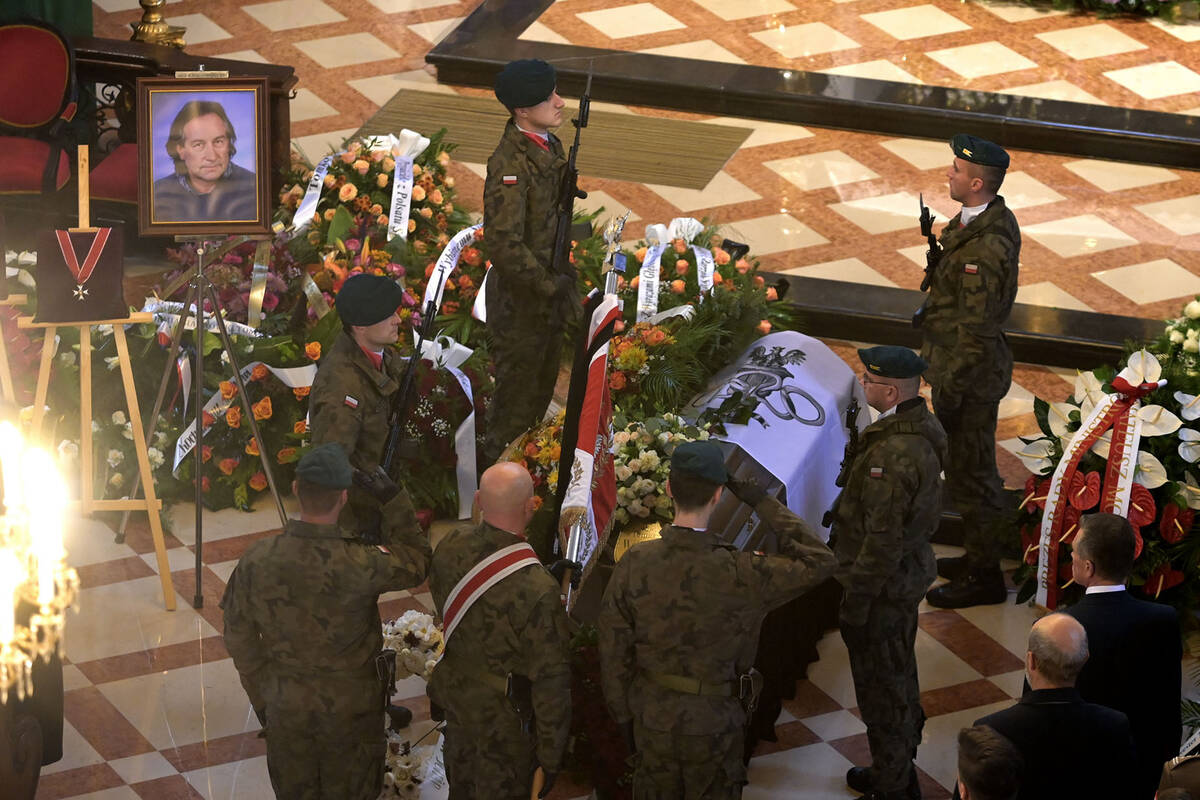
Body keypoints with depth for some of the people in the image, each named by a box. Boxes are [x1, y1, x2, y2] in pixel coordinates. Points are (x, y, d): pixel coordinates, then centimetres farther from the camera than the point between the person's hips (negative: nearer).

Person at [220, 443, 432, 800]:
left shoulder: (257, 560, -19)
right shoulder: (360, 566, -30)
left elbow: (240, 640, -6)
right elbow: (416, 564, -9)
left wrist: (262, 702, 9)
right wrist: (395, 502, -6)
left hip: (286, 705, 3)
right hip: (351, 708, -3)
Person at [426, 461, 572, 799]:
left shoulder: (451, 546, -15)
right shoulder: (537, 590, -34)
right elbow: (551, 680, -25)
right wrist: (552, 756, -13)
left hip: (455, 698, 6)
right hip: (504, 719, -6)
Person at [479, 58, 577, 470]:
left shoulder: (549, 145, 1)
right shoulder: (510, 163, -29)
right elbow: (504, 244, -31)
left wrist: (564, 275, 12)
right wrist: (550, 285, -23)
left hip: (548, 289, 9)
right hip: (520, 299, -9)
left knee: (543, 387, 25)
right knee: (517, 393, 7)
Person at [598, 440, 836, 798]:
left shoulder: (634, 564, -17)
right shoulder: (739, 575, -26)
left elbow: (614, 655, -8)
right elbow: (817, 562, -14)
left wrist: (624, 718, 7)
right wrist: (766, 504, -13)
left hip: (652, 722, 2)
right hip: (713, 725, -2)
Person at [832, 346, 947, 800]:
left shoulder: (893, 454, -32)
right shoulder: (923, 428, 0)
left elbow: (883, 538, -28)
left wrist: (858, 599, -19)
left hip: (884, 585, -10)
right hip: (909, 572, 10)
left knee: (882, 688, 6)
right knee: (898, 677, 24)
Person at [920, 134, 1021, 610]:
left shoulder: (985, 247, -30)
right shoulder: (992, 219, 2)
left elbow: (976, 331, -26)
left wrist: (949, 392, -20)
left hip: (969, 374, -10)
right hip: (963, 365, 10)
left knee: (969, 473, 4)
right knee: (973, 469, 23)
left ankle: (984, 577, 17)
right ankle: (980, 557, 38)